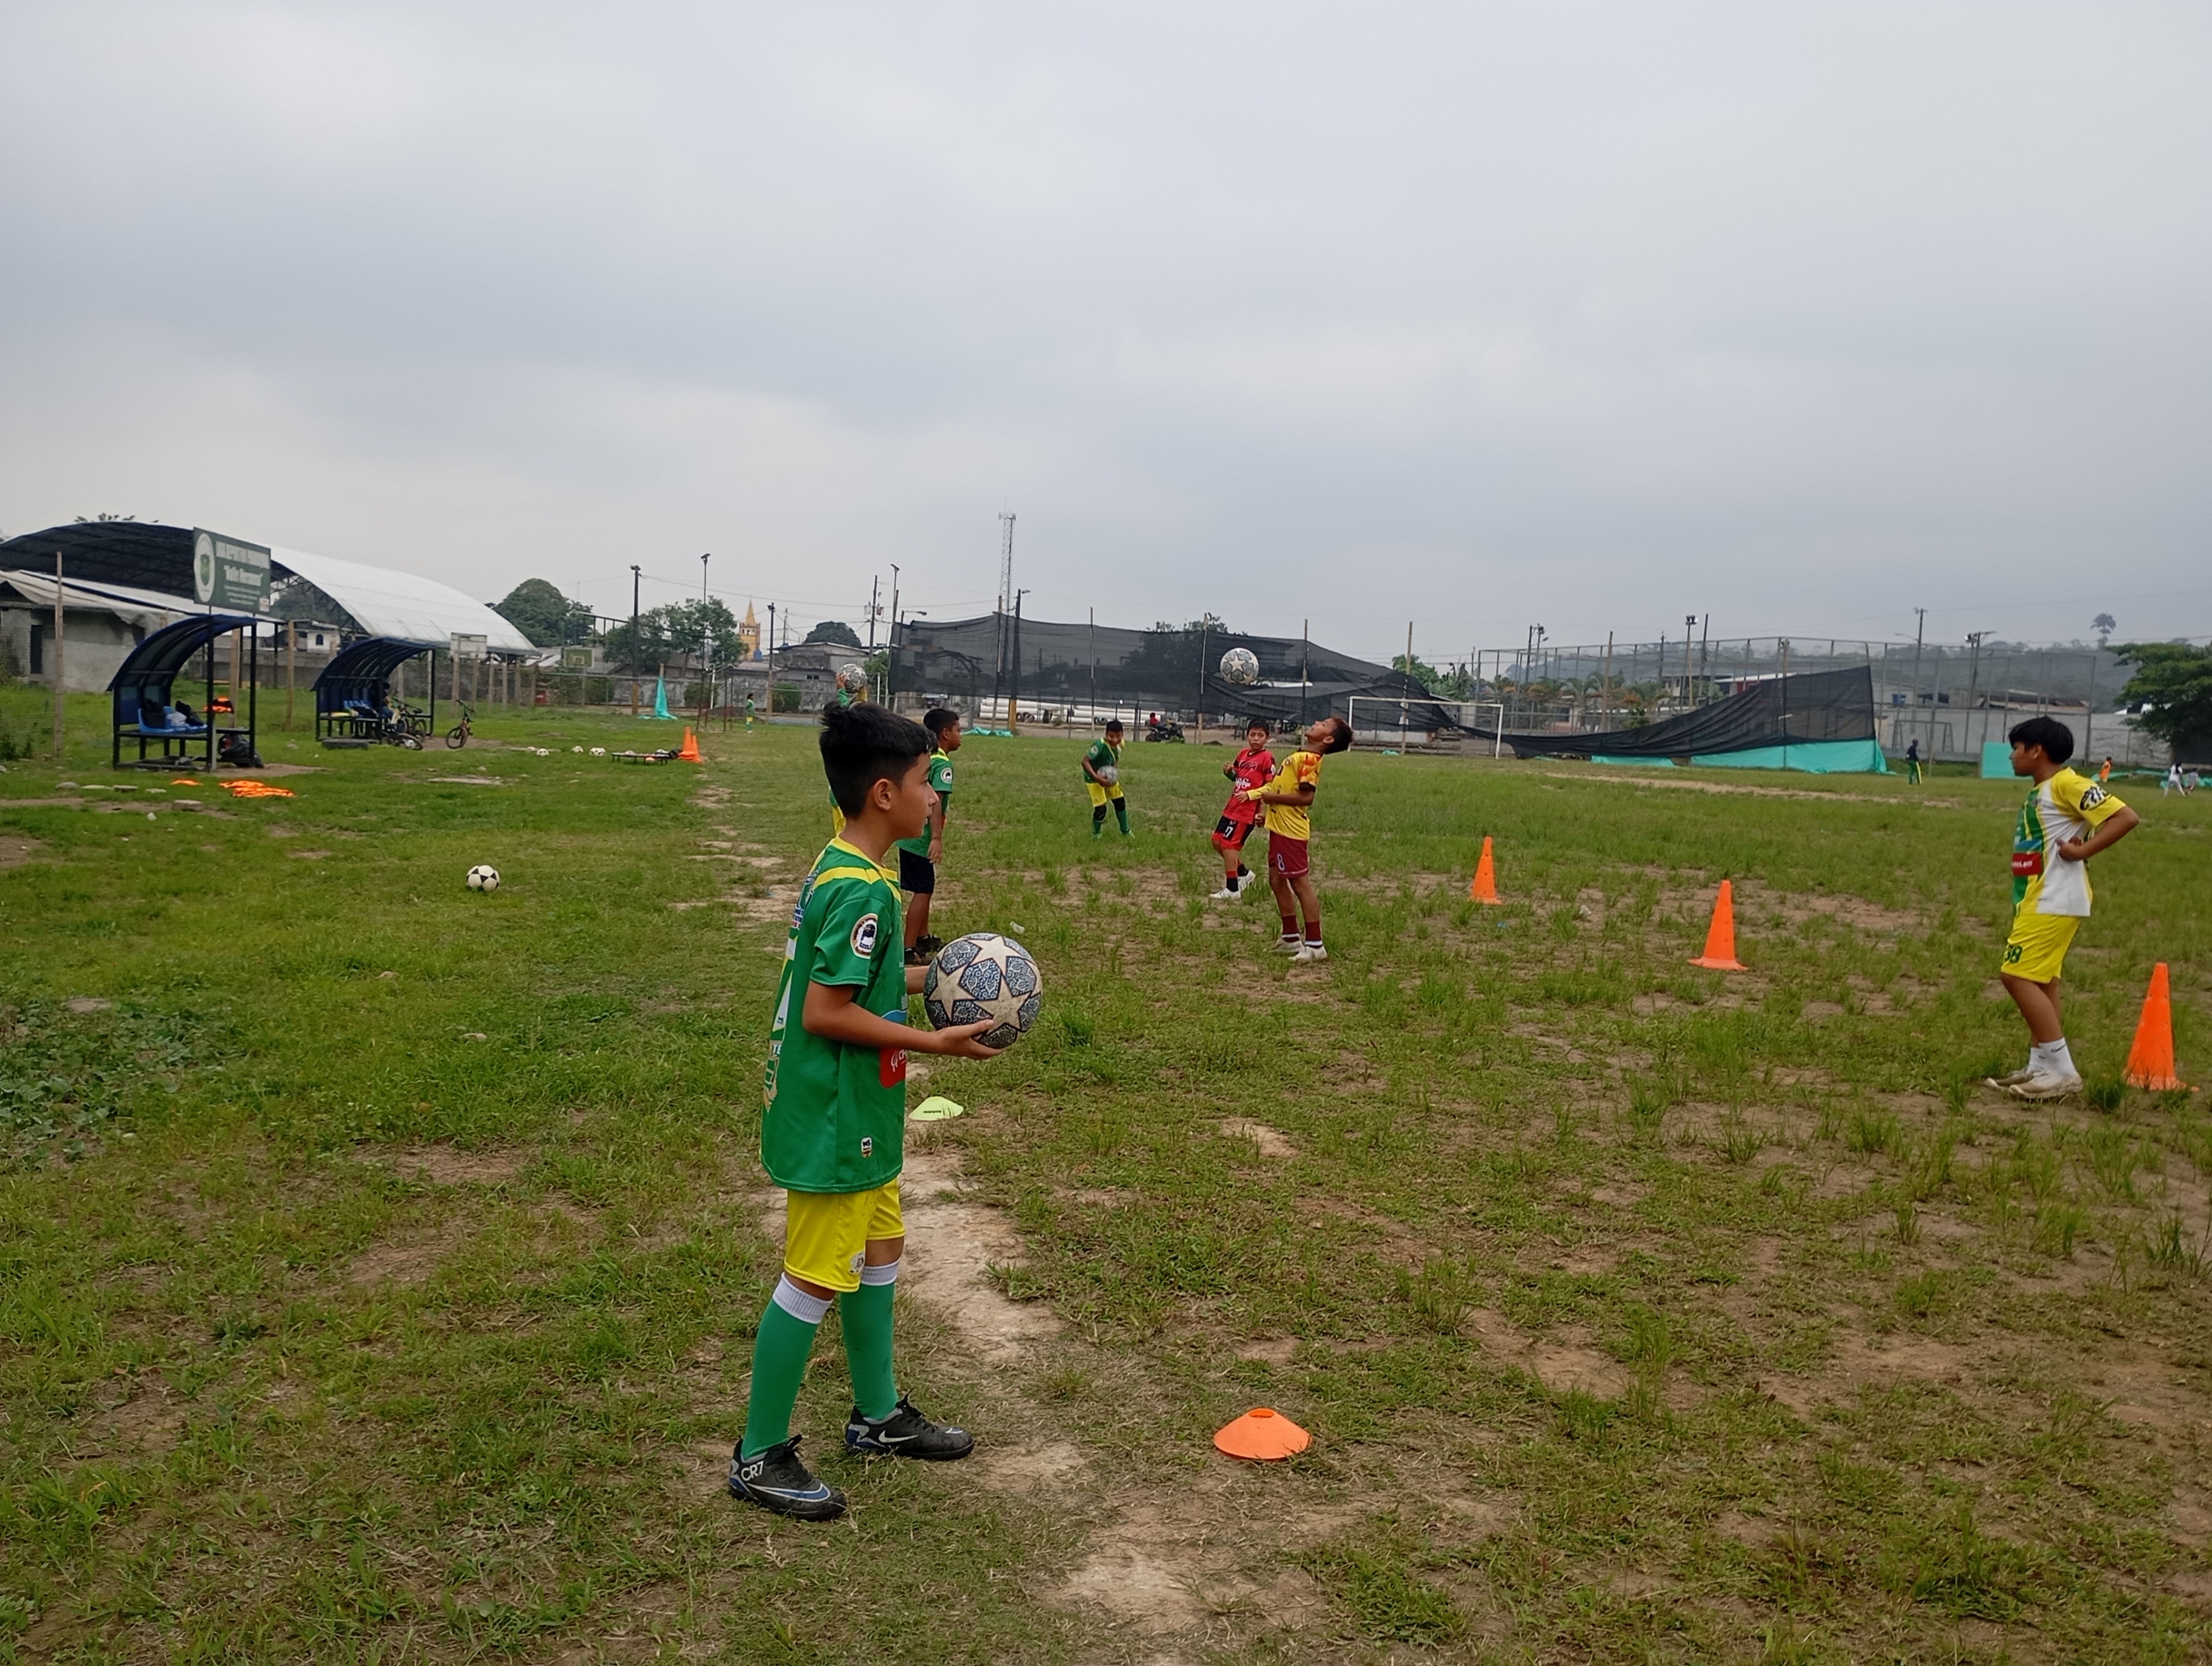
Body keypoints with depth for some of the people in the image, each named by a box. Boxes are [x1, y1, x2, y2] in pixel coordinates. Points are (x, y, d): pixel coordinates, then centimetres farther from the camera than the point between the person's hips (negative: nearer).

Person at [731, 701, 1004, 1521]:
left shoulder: (835, 866, 6)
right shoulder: (863, 890, -24)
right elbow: (825, 1012, -26)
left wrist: (922, 978, 10)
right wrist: (933, 1042, -20)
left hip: (855, 1114, 10)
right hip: (835, 1122, -10)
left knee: (879, 1247, 20)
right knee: (815, 1280, 2)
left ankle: (879, 1415, 37)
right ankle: (760, 1457, 17)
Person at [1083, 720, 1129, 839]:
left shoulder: (1120, 745, -13)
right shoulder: (1100, 745, -35)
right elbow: (1085, 761, -33)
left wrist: (1115, 774, -11)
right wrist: (1097, 777, -41)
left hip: (1109, 777, 7)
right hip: (1094, 778, -7)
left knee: (1120, 802, 14)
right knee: (1100, 808, -10)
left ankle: (1125, 832, 35)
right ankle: (1096, 834, 20)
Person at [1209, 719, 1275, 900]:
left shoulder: (1267, 758, -12)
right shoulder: (1243, 754, 10)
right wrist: (1229, 772, 0)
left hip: (1248, 810, -8)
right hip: (1232, 807, 8)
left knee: (1228, 844, -8)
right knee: (1217, 840, 12)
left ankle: (1232, 889, 1)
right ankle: (1243, 872, 29)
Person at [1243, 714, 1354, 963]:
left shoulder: (1309, 759, -16)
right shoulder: (1302, 756, 14)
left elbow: (1306, 797, -23)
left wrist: (1270, 797, -17)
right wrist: (1259, 793, 12)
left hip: (1290, 831, -10)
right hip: (1280, 828, 10)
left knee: (1300, 884, -6)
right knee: (1277, 881, 16)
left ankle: (1314, 945, -1)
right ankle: (1291, 939, 26)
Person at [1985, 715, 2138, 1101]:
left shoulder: (2067, 784, -13)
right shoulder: (2041, 792, 16)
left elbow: (2126, 817, -19)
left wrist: (2082, 851, -19)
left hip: (2055, 902, -10)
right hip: (2037, 900, 10)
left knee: (2018, 975, -13)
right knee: (2040, 982, 12)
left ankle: (2063, 1069, -10)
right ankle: (2039, 1067, 18)